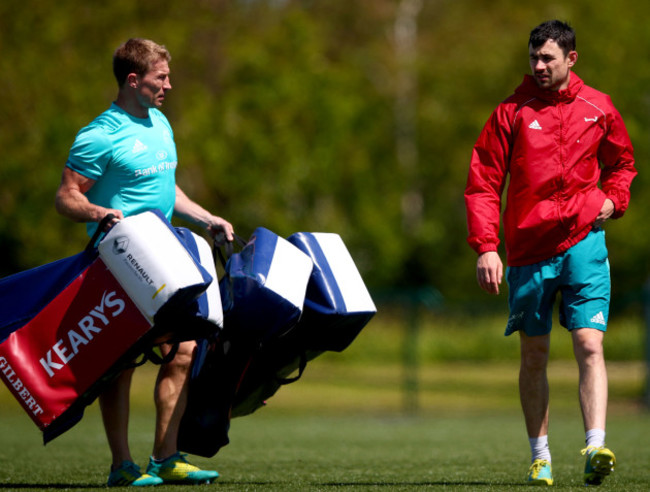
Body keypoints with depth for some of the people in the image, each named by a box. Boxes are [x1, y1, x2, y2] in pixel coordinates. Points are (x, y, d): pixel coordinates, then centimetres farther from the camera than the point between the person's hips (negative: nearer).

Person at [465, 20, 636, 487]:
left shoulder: (598, 108, 5)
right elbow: (483, 182, 0)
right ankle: (540, 456, 18)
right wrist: (486, 247, -9)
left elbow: (623, 163, 22)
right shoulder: (512, 112, 0)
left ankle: (596, 448, -22)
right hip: (529, 248, 1)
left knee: (590, 346, -14)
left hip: (583, 242, 0)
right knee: (534, 355, 7)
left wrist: (612, 200, 2)